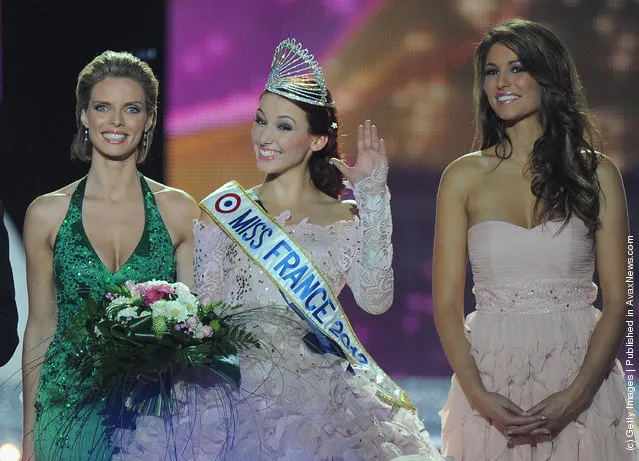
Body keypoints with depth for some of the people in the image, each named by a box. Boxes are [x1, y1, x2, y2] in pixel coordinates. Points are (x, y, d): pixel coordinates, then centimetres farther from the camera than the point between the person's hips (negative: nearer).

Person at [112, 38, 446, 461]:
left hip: (318, 388, 0)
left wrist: (373, 197, -6)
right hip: (238, 384, 0)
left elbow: (375, 299, -7)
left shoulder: (347, 219, 10)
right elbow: (202, 304, 10)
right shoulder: (226, 212, 10)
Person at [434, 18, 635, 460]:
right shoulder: (464, 177, 2)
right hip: (492, 374, 1)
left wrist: (575, 396, -14)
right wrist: (479, 396, -13)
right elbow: (447, 304, 1)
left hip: (580, 371, 0)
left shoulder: (597, 174, 1)